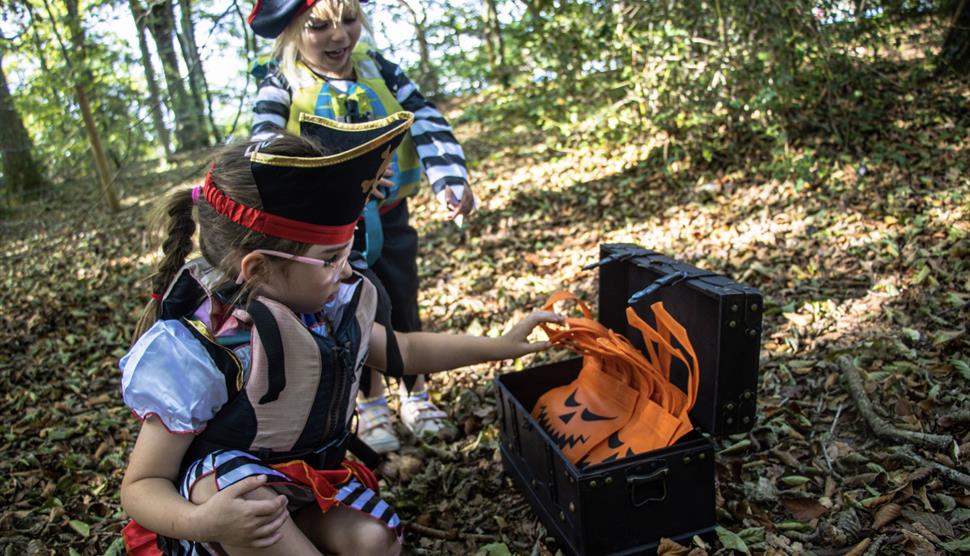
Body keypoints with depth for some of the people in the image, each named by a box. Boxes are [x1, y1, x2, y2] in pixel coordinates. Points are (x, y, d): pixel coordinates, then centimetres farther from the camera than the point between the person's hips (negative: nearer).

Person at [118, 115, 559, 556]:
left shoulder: (331, 308, -11)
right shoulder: (195, 353, -28)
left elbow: (405, 351, 7)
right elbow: (141, 486, -21)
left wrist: (500, 346, 5)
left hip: (307, 478, 4)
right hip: (224, 498, -3)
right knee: (224, 477, -36)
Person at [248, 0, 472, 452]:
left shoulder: (379, 69, -3)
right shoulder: (281, 87, -11)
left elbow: (426, 122, -11)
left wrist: (449, 180, -28)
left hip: (389, 218, 3)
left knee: (404, 310, 13)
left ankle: (415, 398, 35)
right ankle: (371, 406, 34)